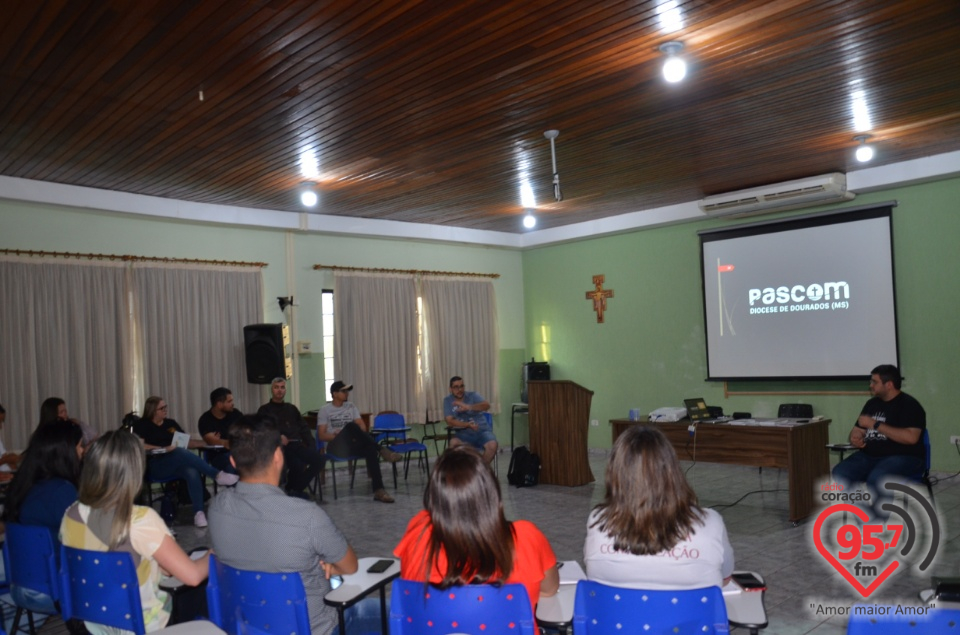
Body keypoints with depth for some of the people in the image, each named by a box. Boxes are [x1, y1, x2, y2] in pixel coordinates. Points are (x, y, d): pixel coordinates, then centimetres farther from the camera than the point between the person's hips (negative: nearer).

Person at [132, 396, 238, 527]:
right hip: (155, 466, -5)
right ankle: (218, 475, -39)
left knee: (192, 472, -32)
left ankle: (198, 512, -38)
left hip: (177, 465, 5)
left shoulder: (171, 423, 21)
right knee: (181, 452, -36)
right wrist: (164, 448, -19)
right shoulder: (142, 425, 6)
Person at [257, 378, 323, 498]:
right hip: (280, 447, -5)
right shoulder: (265, 410, 13)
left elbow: (304, 428, 20)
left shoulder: (292, 408, 27)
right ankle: (292, 489, -1)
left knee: (318, 459, -24)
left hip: (297, 444, 5)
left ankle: (296, 488, -5)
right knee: (298, 465, -34)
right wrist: (278, 437, -18)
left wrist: (312, 446, 4)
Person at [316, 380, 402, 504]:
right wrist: (339, 436, -16)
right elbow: (321, 435, 0)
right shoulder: (324, 411, 8)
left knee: (370, 449, -32)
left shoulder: (351, 407, 19)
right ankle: (382, 450, -38)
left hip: (351, 446, 4)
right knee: (351, 426, -34)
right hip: (336, 447, -3)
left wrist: (355, 436, -12)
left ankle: (378, 490, -40)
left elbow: (362, 426, 10)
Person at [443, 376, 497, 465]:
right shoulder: (447, 400, 3)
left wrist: (468, 407, -33)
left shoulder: (472, 395, 2)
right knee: (454, 443, -32)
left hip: (482, 430, 0)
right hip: (464, 433, 0)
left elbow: (487, 405, -17)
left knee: (492, 445, -30)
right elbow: (450, 421, -7)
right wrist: (468, 424, -21)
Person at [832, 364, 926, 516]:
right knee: (840, 473, -20)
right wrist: (854, 438, -5)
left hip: (903, 457, -7)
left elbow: (911, 437, -22)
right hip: (869, 456, 7)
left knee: (876, 478, -36)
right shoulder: (872, 403, 14)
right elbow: (856, 430, 20)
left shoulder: (909, 405, -7)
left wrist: (875, 425, -18)